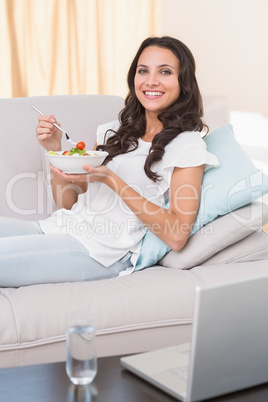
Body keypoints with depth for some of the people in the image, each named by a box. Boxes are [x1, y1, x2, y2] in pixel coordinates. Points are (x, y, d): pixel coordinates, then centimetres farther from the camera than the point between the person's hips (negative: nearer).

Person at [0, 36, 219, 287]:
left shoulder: (187, 144, -1)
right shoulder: (116, 131, 18)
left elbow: (176, 237, -12)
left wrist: (110, 179, -17)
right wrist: (55, 150, 1)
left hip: (101, 248, -6)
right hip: (59, 227, 7)